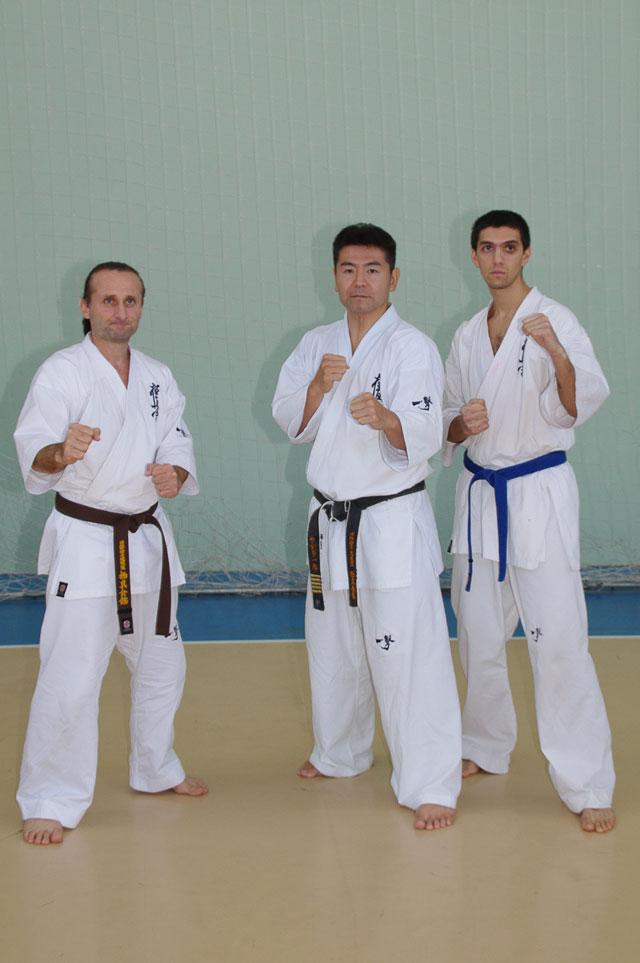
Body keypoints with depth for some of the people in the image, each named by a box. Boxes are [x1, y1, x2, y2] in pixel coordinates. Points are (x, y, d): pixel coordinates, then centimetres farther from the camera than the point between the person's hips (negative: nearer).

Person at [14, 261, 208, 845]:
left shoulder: (158, 378, 9)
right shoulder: (62, 372, -9)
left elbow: (179, 447, 5)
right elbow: (33, 454, -21)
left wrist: (175, 473, -18)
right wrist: (60, 452, -44)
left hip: (148, 538, 6)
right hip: (85, 540, -6)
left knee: (162, 664, 18)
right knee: (71, 676, -12)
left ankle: (156, 769, 39)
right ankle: (49, 802, 1)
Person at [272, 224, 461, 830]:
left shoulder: (413, 348, -11)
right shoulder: (316, 345, 8)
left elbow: (422, 437, -22)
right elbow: (290, 422, 2)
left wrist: (385, 418, -42)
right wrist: (319, 386, -16)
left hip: (393, 519, -6)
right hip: (330, 520, 7)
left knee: (409, 654, -9)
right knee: (332, 647, 20)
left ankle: (431, 785, 0)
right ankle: (340, 753, 41)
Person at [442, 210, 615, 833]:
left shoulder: (555, 322, -6)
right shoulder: (467, 336, 11)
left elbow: (580, 405, -19)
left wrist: (559, 355, -38)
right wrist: (461, 425, -6)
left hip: (540, 492, -5)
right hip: (479, 493, 6)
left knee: (557, 638, -11)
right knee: (479, 635, 14)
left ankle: (586, 785, -3)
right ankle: (485, 747, 35)